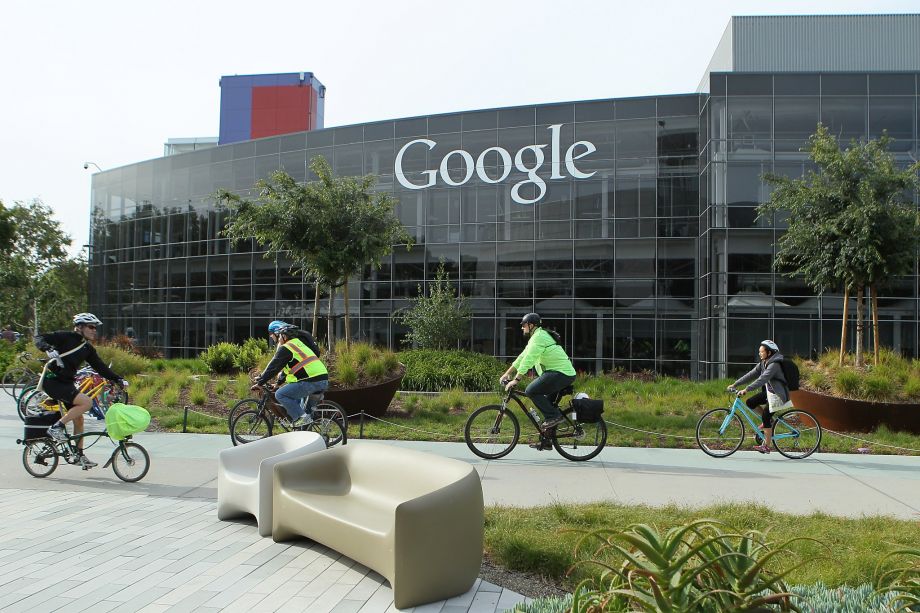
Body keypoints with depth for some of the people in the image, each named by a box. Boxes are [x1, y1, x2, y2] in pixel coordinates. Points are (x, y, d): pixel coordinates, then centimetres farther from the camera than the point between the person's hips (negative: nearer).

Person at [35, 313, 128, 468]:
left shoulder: (88, 349, 10)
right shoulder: (66, 337, -10)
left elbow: (101, 367, 9)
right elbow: (39, 338, -14)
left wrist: (119, 379, -1)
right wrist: (50, 349, -35)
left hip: (66, 383, 8)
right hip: (52, 381, -8)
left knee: (78, 419, 9)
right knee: (86, 402, -23)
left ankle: (79, 455, 20)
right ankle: (56, 427, -11)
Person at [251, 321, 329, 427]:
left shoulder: (285, 348, -3)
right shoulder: (297, 342, 26)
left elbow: (273, 367, -3)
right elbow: (287, 367, 33)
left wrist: (259, 383, 5)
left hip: (311, 381, -10)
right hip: (324, 379, 10)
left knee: (280, 394, -4)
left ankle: (301, 417, -7)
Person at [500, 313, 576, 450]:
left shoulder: (539, 337, -11)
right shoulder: (537, 337, 22)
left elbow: (528, 360, -20)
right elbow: (522, 357, 23)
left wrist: (516, 379, -22)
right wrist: (507, 373, 20)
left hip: (561, 373, -11)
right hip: (566, 374, 11)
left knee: (531, 391, -17)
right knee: (547, 403, 14)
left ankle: (554, 416, -12)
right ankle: (545, 441, 18)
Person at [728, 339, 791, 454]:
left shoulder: (774, 365, -23)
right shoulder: (763, 363, 5)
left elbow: (762, 379, -34)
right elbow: (751, 375, 4)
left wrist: (746, 390, -40)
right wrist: (735, 384, -2)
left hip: (777, 395, -9)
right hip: (769, 392, 9)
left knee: (766, 417, -11)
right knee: (750, 402, -4)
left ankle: (766, 446, -2)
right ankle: (769, 421, 14)